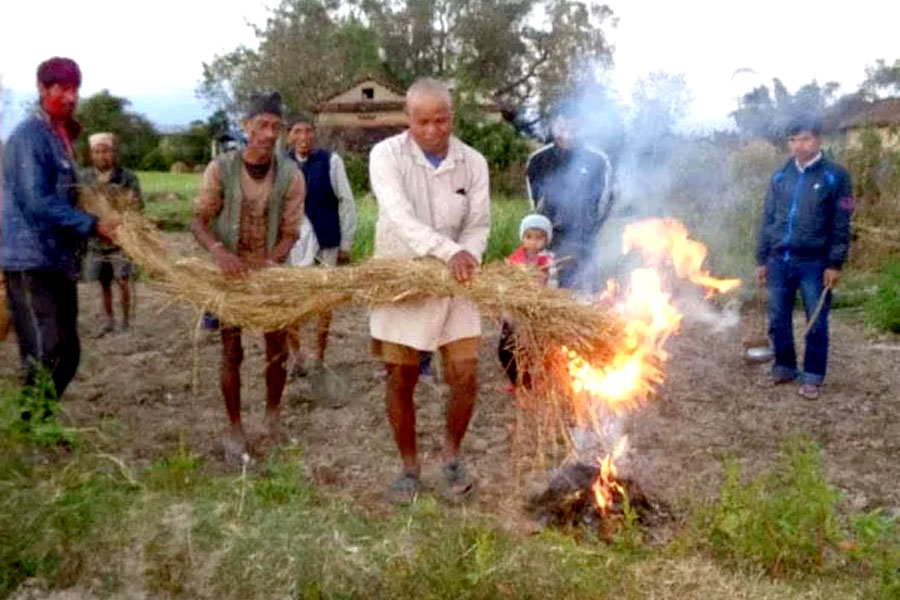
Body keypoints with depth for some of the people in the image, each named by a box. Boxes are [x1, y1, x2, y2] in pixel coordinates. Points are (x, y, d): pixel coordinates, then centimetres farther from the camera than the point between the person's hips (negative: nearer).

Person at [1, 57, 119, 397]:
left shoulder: (60, 136, 18)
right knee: (46, 354, -12)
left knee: (67, 353, 11)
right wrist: (93, 225, -21)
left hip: (58, 261, 9)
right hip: (32, 261, -9)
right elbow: (37, 202, -20)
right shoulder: (29, 136, -11)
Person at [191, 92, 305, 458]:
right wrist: (218, 250, -30)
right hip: (230, 272, -1)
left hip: (269, 272, 1)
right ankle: (235, 430, 16)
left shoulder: (291, 176, -8)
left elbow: (290, 232, -7)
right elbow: (199, 220, -10)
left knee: (278, 349, 5)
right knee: (231, 352, 2)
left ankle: (273, 412, 31)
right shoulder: (221, 169, -10)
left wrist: (271, 262, -26)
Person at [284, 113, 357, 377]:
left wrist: (346, 244, -3)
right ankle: (296, 357, 19)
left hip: (324, 242, -2)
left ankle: (319, 357, 22)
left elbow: (346, 202, -2)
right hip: (291, 243, 2)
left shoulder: (330, 161, -5)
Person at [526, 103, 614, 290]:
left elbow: (604, 202, 6)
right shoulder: (538, 161, 7)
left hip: (581, 242, -1)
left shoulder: (597, 160, 1)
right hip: (549, 239, 2)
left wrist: (586, 235, 0)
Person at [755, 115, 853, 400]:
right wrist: (762, 260, 9)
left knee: (816, 324, 4)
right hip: (779, 262, 4)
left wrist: (835, 264, -10)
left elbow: (841, 225, -6)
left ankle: (812, 377, 17)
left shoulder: (835, 176, -4)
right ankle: (784, 368, 27)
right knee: (778, 320, 11)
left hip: (814, 263, -4)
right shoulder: (780, 177, 8)